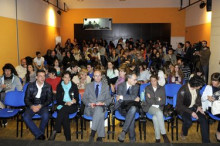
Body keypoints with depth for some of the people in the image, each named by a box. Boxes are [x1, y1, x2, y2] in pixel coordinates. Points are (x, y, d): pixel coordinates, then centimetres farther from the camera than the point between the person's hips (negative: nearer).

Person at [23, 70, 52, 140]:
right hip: (31, 106, 1)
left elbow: (49, 100, -2)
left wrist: (40, 106, -18)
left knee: (46, 116, -32)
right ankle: (40, 135, -19)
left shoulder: (48, 86, -1)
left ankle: (38, 136, -11)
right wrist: (32, 106, -20)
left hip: (42, 106, -1)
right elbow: (26, 99, 0)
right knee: (26, 117, -27)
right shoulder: (30, 86, 0)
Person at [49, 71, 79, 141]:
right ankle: (68, 138, -31)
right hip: (62, 106, 1)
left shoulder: (74, 86, 9)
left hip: (72, 107, 0)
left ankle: (54, 131, -33)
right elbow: (58, 100, 3)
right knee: (64, 115, -33)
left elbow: (77, 99, 5)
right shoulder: (59, 86, 10)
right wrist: (65, 103, -15)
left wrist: (74, 101, -19)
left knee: (63, 110, -34)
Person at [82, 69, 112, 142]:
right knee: (100, 115, -34)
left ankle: (92, 134, -33)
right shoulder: (88, 86, 15)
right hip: (90, 108, 0)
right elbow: (84, 98, 10)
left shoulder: (106, 86, 16)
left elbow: (109, 99, 11)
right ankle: (100, 136, -27)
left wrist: (103, 103, -11)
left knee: (99, 109, -37)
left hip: (101, 108, 0)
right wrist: (89, 103, -11)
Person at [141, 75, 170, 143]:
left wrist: (152, 100, -6)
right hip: (150, 107, -1)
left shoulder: (162, 88, 11)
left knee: (155, 118, -32)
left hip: (159, 108, 1)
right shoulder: (147, 88, 8)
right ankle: (164, 135, -27)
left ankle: (158, 138, -23)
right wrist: (157, 99, -1)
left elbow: (163, 101, 0)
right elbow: (148, 101, -4)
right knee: (159, 113, -34)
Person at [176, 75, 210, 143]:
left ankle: (206, 141, -3)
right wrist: (191, 112, -27)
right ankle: (183, 133, 5)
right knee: (188, 122, -30)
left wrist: (199, 106, -4)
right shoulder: (182, 91, -28)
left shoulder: (197, 88, -8)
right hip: (183, 108, -5)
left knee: (203, 119, -17)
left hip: (193, 106, 6)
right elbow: (179, 105, -22)